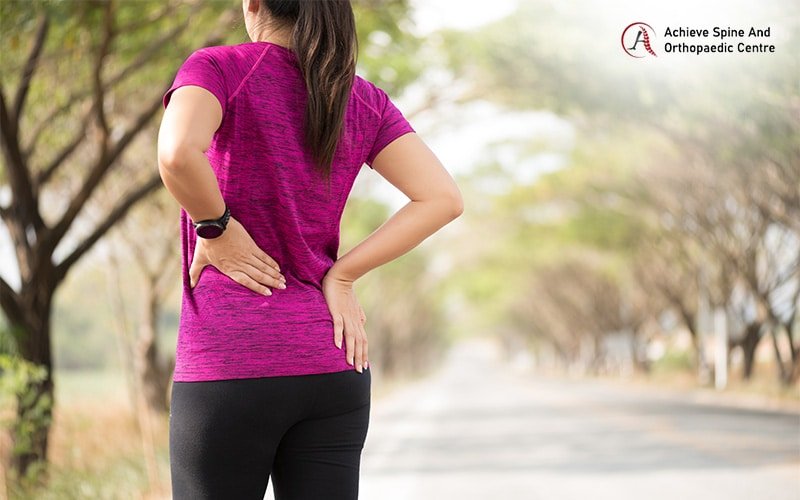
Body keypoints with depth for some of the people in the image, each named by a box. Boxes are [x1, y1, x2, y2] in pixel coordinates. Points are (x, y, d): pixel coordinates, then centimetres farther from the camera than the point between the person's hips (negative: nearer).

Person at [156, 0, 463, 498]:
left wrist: (215, 229, -8)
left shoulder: (218, 67, -4)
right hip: (333, 366, 4)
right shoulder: (364, 100, 9)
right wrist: (340, 276, 0)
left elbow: (177, 153, -25)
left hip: (227, 367, -4)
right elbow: (444, 199, 0)